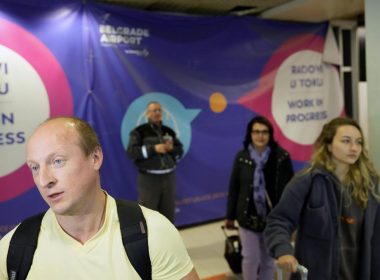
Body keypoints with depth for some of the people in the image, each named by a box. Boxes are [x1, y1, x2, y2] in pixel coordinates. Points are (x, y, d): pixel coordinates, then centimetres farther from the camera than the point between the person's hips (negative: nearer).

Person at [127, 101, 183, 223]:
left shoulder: (169, 131, 8)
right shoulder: (139, 131, -5)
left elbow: (180, 150, 12)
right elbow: (131, 152, -14)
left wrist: (171, 148, -10)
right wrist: (154, 148, -20)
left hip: (168, 177, 5)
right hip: (148, 178, -5)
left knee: (168, 212, 14)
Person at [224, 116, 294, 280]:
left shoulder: (282, 156, -6)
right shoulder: (241, 157, -4)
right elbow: (234, 188, 1)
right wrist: (230, 216, 4)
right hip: (248, 216, 0)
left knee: (269, 258, 14)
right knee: (251, 258, 4)